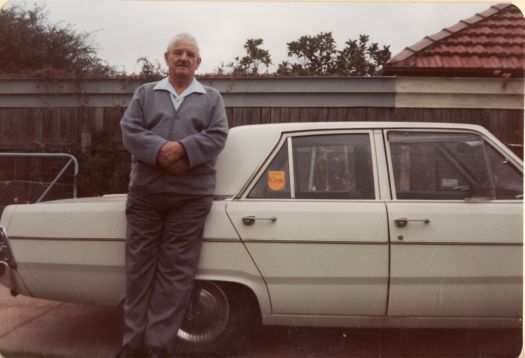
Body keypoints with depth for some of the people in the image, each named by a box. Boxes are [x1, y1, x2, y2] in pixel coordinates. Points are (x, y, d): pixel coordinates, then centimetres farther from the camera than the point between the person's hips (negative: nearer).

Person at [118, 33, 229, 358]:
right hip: (144, 193, 2)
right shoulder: (145, 93, 16)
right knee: (139, 266, 5)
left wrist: (183, 149, -17)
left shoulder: (212, 98, 13)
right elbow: (129, 131, 1)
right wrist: (160, 151, -17)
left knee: (175, 271, -1)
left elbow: (218, 137, -2)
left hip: (191, 196, -1)